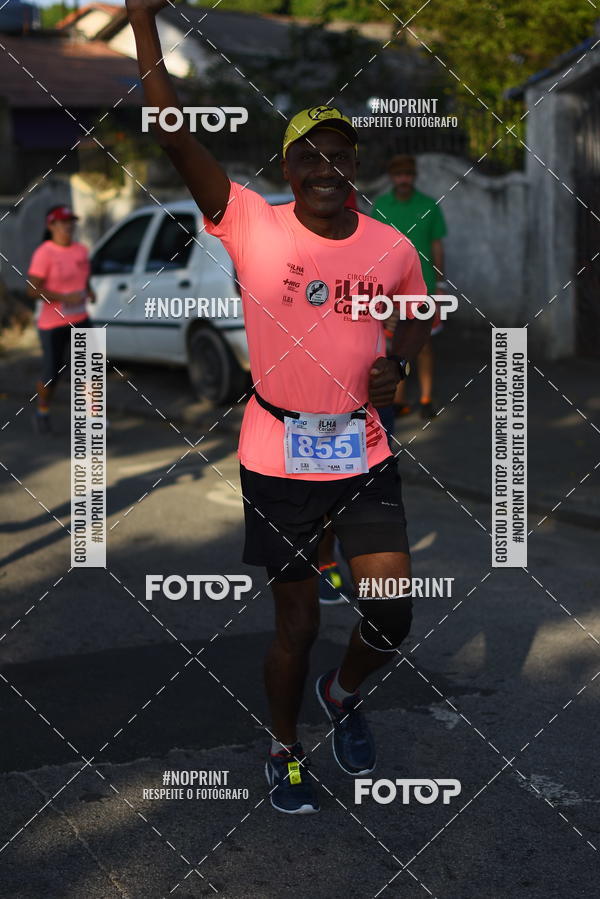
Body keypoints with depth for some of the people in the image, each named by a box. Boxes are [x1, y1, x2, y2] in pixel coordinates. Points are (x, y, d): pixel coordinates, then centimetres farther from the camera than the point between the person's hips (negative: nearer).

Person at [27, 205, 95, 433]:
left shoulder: (81, 250, 6)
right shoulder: (44, 253, -14)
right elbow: (32, 289, -17)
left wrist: (89, 291, 1)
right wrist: (64, 297, -25)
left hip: (80, 321, 5)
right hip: (52, 326, -5)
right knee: (51, 376, 6)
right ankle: (42, 412, 32)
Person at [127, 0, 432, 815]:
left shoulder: (393, 248, -1)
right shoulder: (252, 226, -9)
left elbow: (420, 315, 19)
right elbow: (175, 136, -16)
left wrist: (399, 362, -2)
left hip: (364, 457, 2)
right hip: (277, 462, -2)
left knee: (391, 615, -2)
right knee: (297, 622, 8)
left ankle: (343, 694, 33)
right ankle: (284, 749, 35)